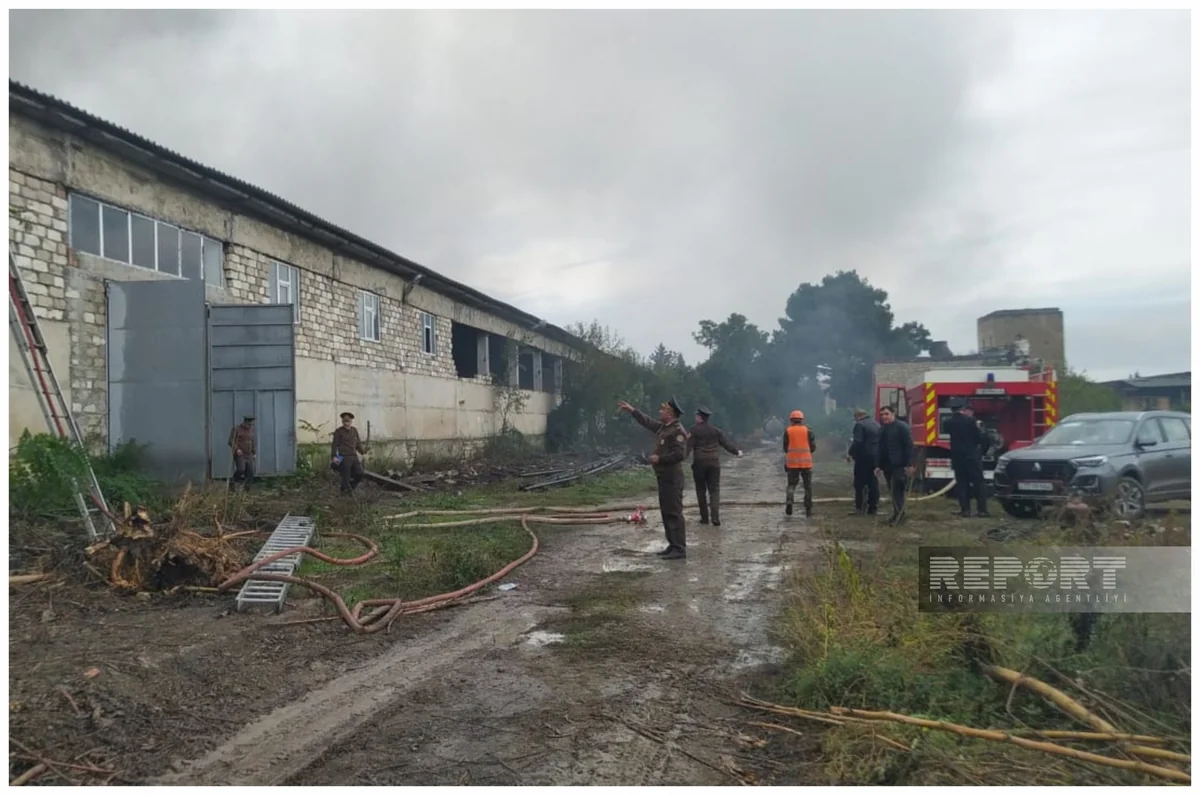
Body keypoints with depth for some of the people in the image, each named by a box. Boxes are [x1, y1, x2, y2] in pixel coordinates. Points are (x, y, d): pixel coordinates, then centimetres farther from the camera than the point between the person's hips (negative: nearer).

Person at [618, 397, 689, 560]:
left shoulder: (677, 431, -15)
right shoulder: (662, 427, 13)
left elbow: (680, 454, -24)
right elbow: (647, 422, 29)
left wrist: (659, 458, -16)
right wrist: (632, 410, 30)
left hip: (672, 477, -10)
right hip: (663, 476, 10)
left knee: (674, 513, -9)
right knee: (666, 512, 13)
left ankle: (679, 549, -7)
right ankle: (673, 545, 20)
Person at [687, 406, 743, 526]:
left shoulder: (694, 430, -6)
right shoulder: (715, 429, 6)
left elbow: (688, 446, -13)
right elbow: (726, 442, 9)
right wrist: (736, 452, 21)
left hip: (699, 463, -3)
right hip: (714, 462, 3)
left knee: (701, 491, 10)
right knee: (714, 490, 4)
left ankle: (704, 517, 12)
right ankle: (715, 517, -9)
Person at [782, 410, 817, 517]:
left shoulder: (787, 431, -1)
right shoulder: (807, 430, -1)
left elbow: (785, 448, 3)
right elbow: (813, 447, 0)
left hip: (792, 462, 0)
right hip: (806, 462, 0)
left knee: (791, 484, 8)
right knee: (808, 486, 9)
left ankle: (789, 500, -19)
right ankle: (808, 509, 10)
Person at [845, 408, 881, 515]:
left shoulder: (860, 425, -12)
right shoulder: (876, 424, 13)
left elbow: (857, 442, -20)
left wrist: (850, 454, -10)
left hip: (863, 458, -7)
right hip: (875, 457, 7)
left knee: (860, 483, -2)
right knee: (873, 483, 9)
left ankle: (859, 507, -4)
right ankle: (873, 508, 11)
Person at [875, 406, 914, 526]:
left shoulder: (902, 426, -8)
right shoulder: (882, 430, 16)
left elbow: (908, 446, -13)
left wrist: (909, 465, -18)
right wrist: (879, 466, 16)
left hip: (899, 465, -8)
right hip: (887, 466, 8)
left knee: (896, 491, -11)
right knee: (893, 491, 11)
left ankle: (898, 515, -6)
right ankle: (898, 514, 19)